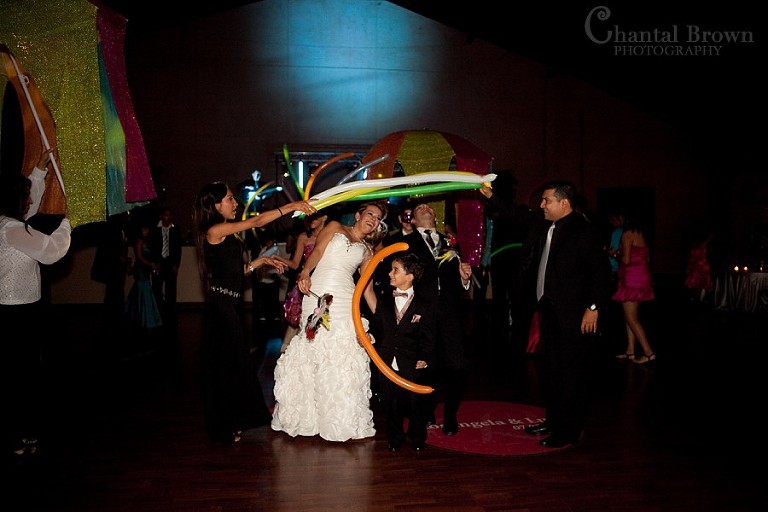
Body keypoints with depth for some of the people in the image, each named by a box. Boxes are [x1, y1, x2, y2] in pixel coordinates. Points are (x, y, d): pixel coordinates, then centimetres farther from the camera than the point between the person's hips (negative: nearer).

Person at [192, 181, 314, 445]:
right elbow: (256, 221, -19)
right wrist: (291, 206, -18)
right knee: (226, 363, 1)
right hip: (221, 304, -9)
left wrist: (262, 260, 7)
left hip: (231, 304, 9)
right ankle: (224, 427, 14)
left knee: (237, 361, 16)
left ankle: (235, 420, 29)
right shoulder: (214, 231, -14)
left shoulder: (225, 235, 13)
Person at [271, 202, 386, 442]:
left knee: (342, 355, -3)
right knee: (312, 353, -3)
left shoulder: (367, 250, 22)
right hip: (316, 295, -2)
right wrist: (305, 273, -20)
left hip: (345, 301, 2)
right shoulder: (335, 227, 14)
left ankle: (342, 419, 7)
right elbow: (317, 251, -2)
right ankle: (307, 414, 10)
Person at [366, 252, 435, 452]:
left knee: (416, 406, 7)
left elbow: (428, 339, -2)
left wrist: (424, 359, -11)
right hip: (388, 367, 3)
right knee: (391, 407, 10)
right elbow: (378, 328, 3)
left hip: (413, 369, -2)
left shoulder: (424, 307, -3)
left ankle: (418, 439, 31)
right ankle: (395, 439, 32)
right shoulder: (383, 302, 6)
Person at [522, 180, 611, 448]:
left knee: (572, 374, 2)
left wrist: (594, 307, -17)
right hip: (549, 311, 9)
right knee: (550, 370, 18)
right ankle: (553, 420, 33)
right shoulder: (544, 228, 10)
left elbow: (601, 272, -15)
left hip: (574, 316, -8)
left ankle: (570, 431, 13)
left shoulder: (585, 230, -13)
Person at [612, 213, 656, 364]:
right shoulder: (639, 233, 14)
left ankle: (648, 352, -6)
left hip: (632, 277, -9)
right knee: (630, 316, 13)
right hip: (641, 275, 9)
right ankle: (630, 351, 15)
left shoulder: (627, 234, -13)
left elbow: (626, 260, -17)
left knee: (631, 318, -5)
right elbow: (645, 255, 13)